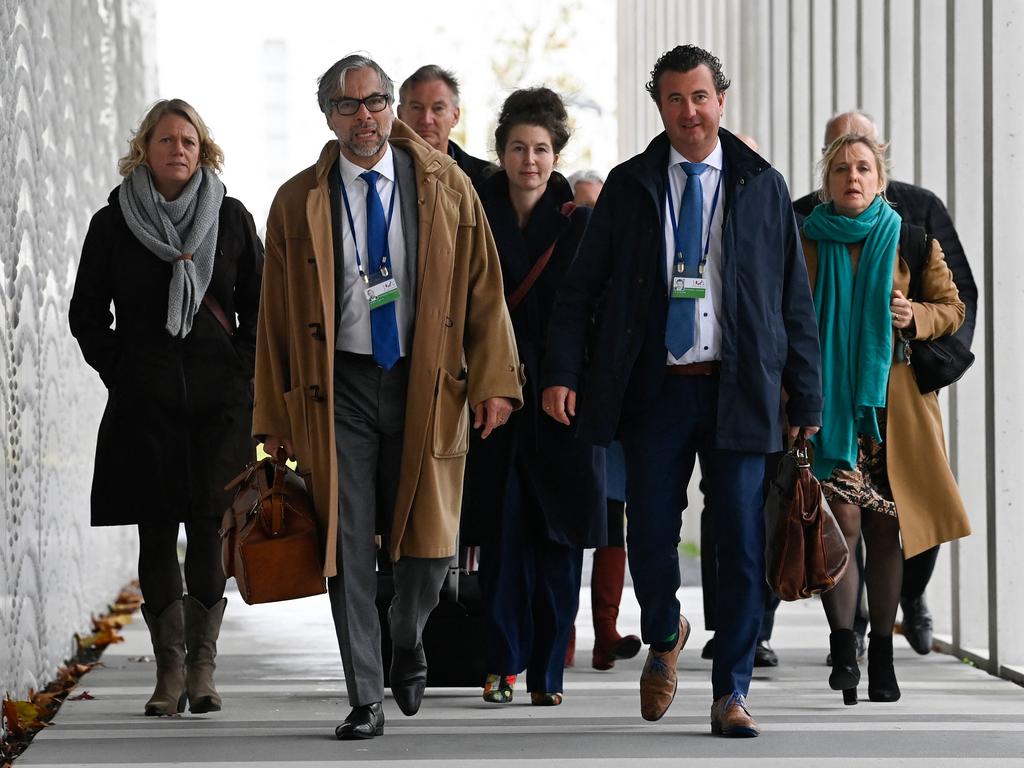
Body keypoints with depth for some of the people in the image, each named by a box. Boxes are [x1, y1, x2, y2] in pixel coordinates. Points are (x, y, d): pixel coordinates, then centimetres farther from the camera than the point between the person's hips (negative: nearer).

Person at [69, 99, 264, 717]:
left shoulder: (232, 218, 7)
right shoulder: (113, 223, 5)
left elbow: (260, 308, 13)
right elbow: (87, 314, 12)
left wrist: (244, 371, 3)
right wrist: (121, 371, 2)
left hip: (219, 400, 0)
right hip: (144, 404, 0)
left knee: (210, 527, -4)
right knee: (156, 532, -1)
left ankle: (202, 666, 4)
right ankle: (170, 669, 5)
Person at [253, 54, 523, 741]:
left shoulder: (447, 188, 4)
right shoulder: (299, 202, 4)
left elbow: (484, 291, 3)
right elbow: (276, 315, 6)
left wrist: (494, 381, -7)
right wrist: (275, 415, 4)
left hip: (427, 385, 0)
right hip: (339, 388, 0)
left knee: (430, 548, 3)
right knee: (350, 552, -2)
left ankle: (408, 638, 35)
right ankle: (366, 700, 6)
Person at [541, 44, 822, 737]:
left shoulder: (763, 187, 7)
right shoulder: (628, 187, 8)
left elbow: (795, 300, 8)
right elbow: (582, 286, 7)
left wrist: (807, 399, 3)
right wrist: (562, 372, -5)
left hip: (739, 391, 0)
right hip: (656, 388, 0)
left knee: (743, 545, -3)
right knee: (650, 537, 1)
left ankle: (732, 692, 7)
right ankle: (665, 636, 32)